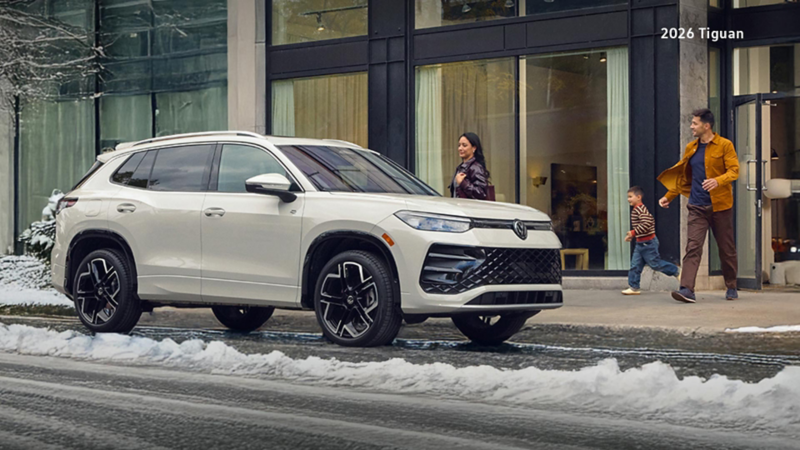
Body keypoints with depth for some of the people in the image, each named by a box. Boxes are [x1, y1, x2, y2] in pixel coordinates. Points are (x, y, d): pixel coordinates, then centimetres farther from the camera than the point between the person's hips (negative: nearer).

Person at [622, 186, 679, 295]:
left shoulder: (641, 209, -19)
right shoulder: (636, 210, 14)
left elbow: (647, 223, -30)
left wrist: (633, 233, -25)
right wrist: (632, 236, 17)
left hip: (648, 243, -10)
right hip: (640, 243, 10)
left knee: (655, 263, -1)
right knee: (635, 265, 5)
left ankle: (677, 272, 15)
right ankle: (633, 287, 6)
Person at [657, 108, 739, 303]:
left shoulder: (724, 145, -3)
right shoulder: (691, 148, 12)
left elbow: (734, 171, -10)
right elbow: (683, 176, 21)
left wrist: (718, 181, -29)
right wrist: (669, 196, 16)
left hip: (720, 206, -3)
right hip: (697, 207, 3)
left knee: (727, 249, 8)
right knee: (692, 248, -11)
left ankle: (731, 288, 24)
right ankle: (687, 289, -20)